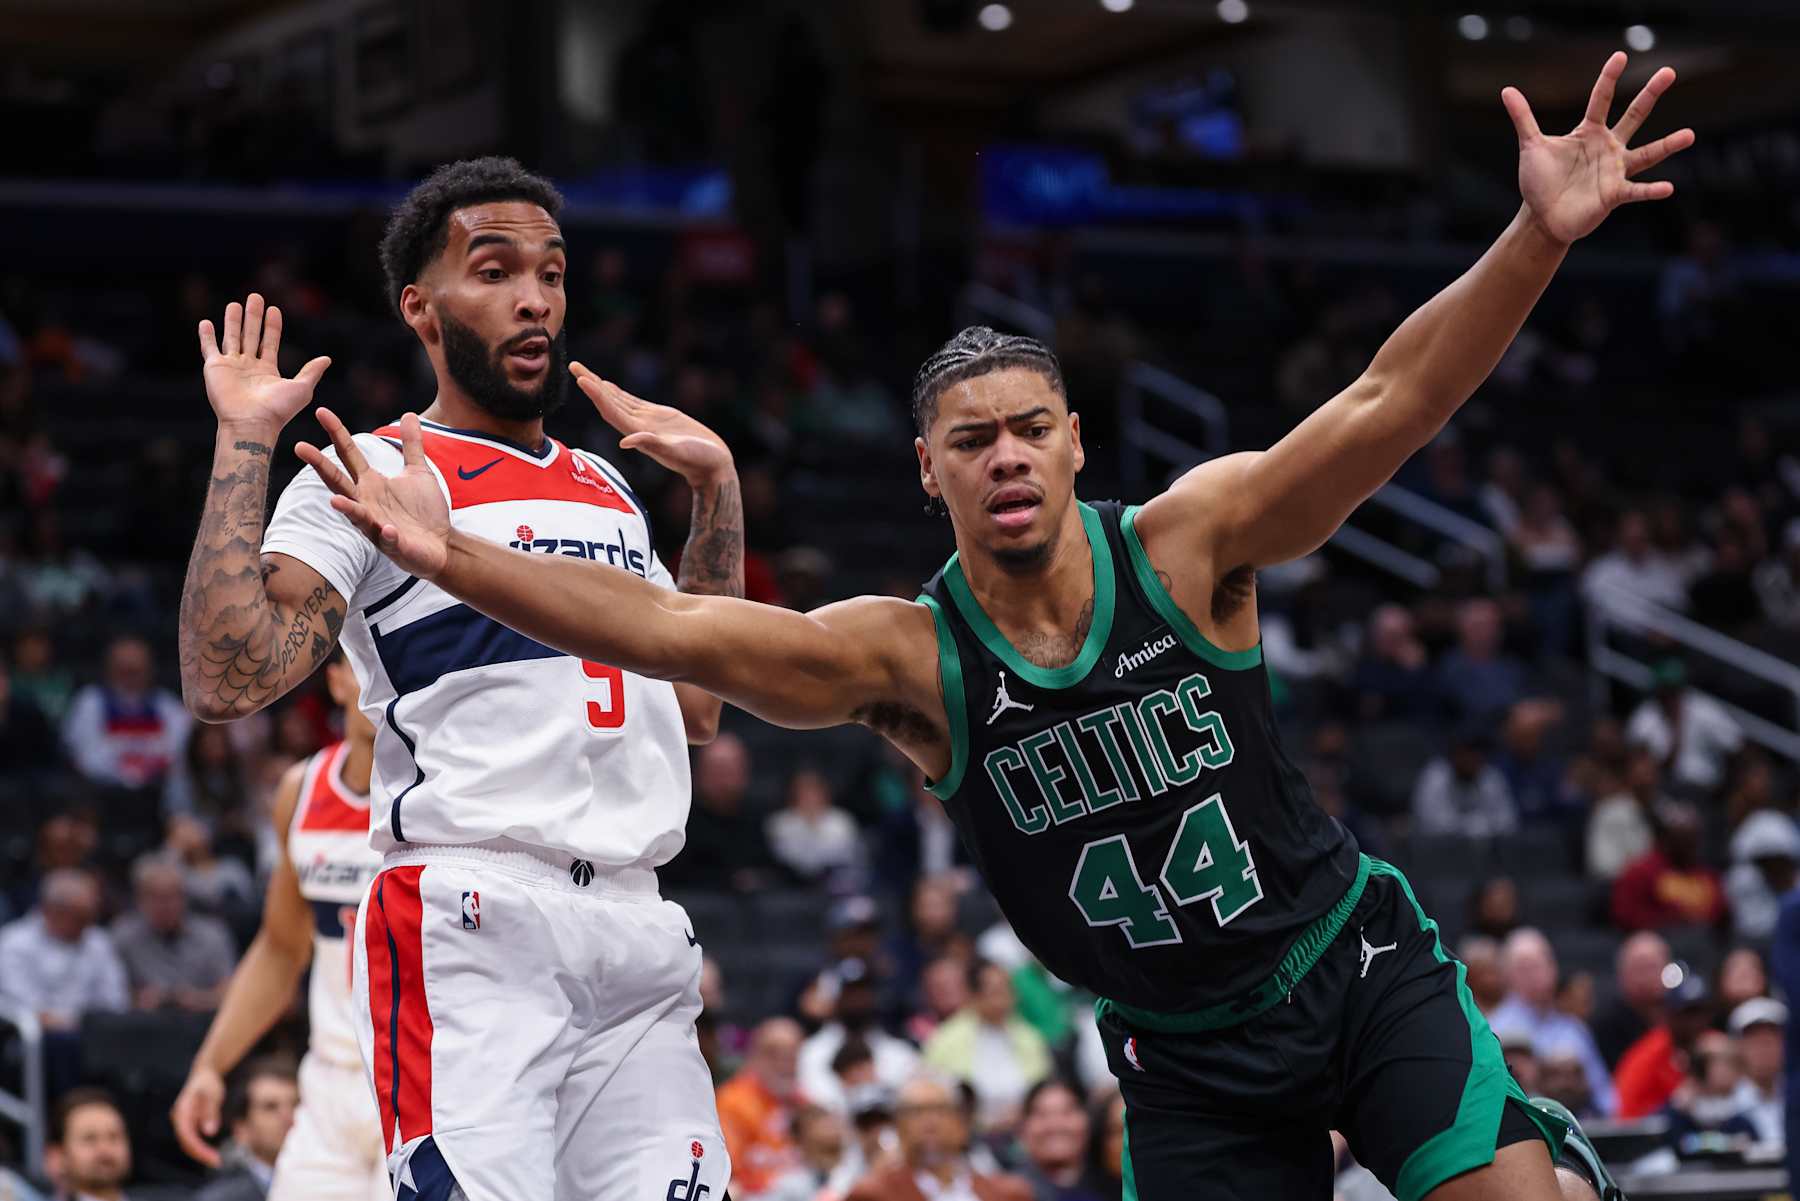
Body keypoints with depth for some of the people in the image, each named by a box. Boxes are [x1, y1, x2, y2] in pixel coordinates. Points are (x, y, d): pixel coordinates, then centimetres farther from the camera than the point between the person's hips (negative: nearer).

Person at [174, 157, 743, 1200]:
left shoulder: (609, 488, 24)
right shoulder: (372, 472, 2)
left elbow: (697, 704, 28)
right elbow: (227, 681, -11)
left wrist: (718, 489, 26)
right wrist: (246, 443, -8)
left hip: (637, 929, 7)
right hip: (471, 918, -7)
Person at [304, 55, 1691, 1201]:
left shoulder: (1186, 545, -13)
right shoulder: (910, 659, -11)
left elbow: (1387, 404, -23)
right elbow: (667, 625, -22)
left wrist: (1539, 238, -36)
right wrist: (451, 558, -34)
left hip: (1358, 964, -1)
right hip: (1186, 1056, 1)